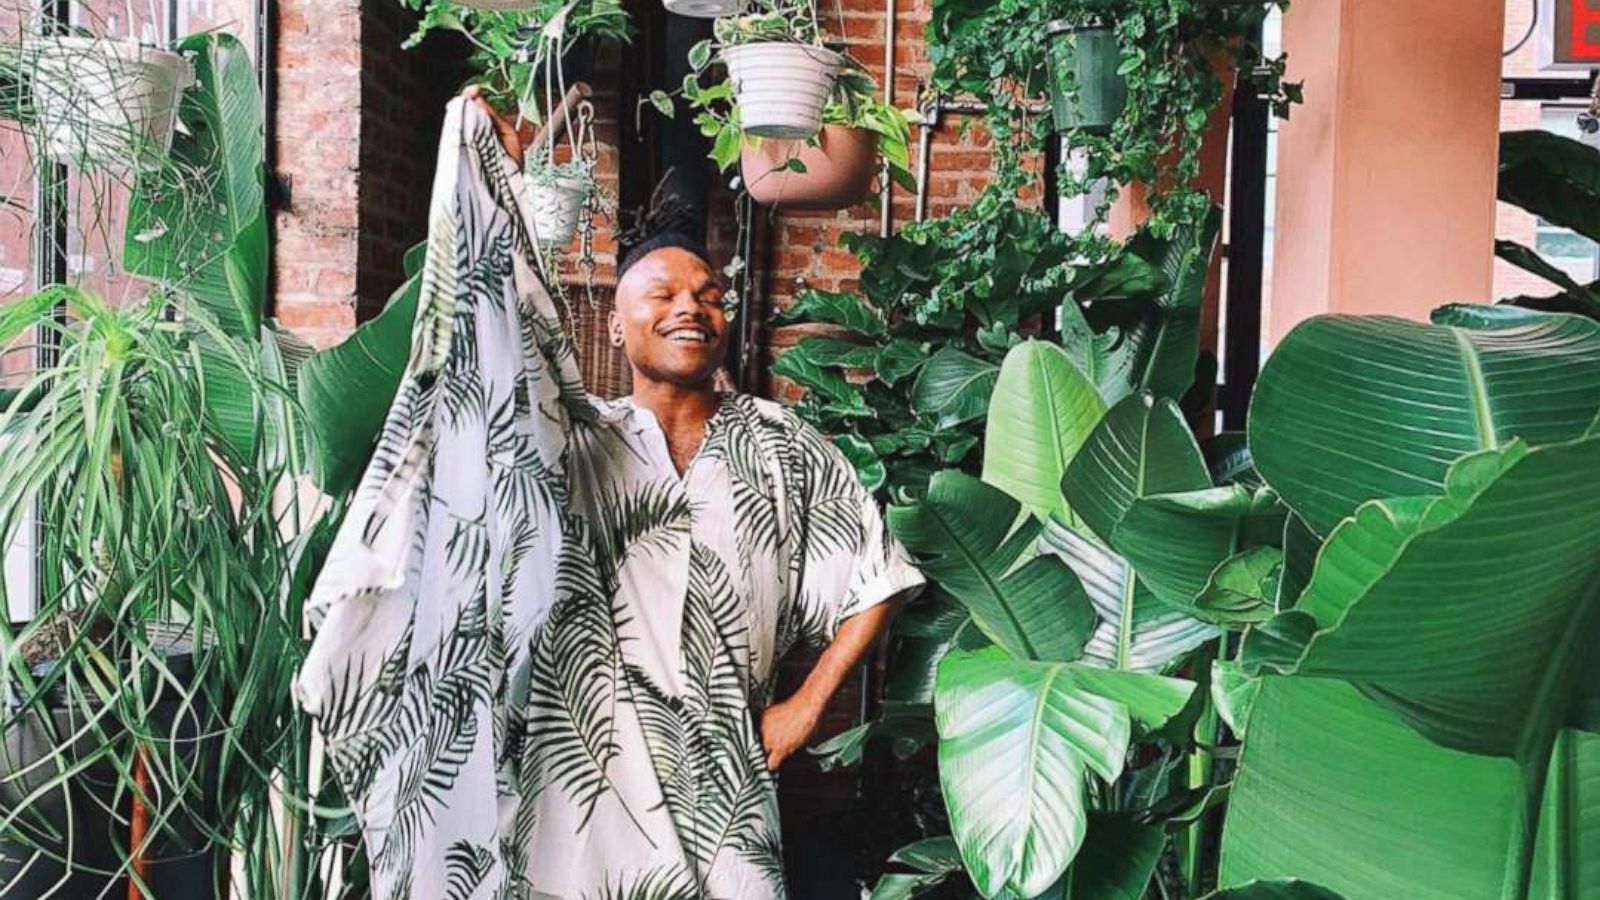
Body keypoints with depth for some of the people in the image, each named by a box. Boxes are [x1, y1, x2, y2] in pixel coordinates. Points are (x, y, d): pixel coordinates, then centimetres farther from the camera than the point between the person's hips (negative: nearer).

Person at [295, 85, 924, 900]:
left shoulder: (785, 449, 6)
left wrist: (805, 708, 3)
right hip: (584, 770, -1)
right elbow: (508, 318, -10)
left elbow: (877, 578, 9)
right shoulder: (576, 439, 4)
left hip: (721, 779, 1)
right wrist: (495, 169, -15)